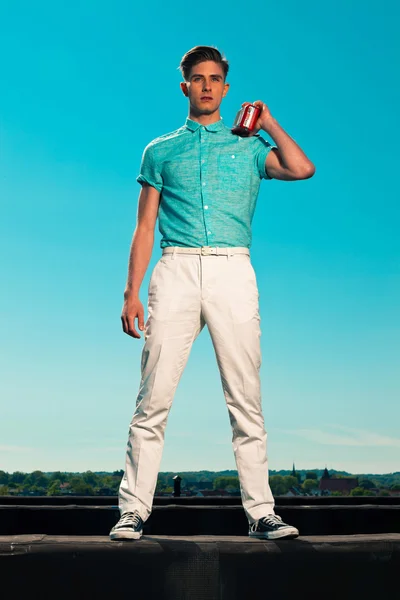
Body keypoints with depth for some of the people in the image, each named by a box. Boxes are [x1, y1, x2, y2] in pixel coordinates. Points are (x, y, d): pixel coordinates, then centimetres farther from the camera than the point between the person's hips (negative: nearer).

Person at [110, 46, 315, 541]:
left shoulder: (249, 147, 20)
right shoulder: (160, 151, 20)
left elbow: (301, 169, 1)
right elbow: (144, 228, 14)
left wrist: (269, 123, 13)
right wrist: (131, 293, 4)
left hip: (233, 272, 0)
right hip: (177, 271, 0)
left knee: (246, 400, -2)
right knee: (154, 396, -6)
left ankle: (260, 512, 5)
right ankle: (134, 510, 1)